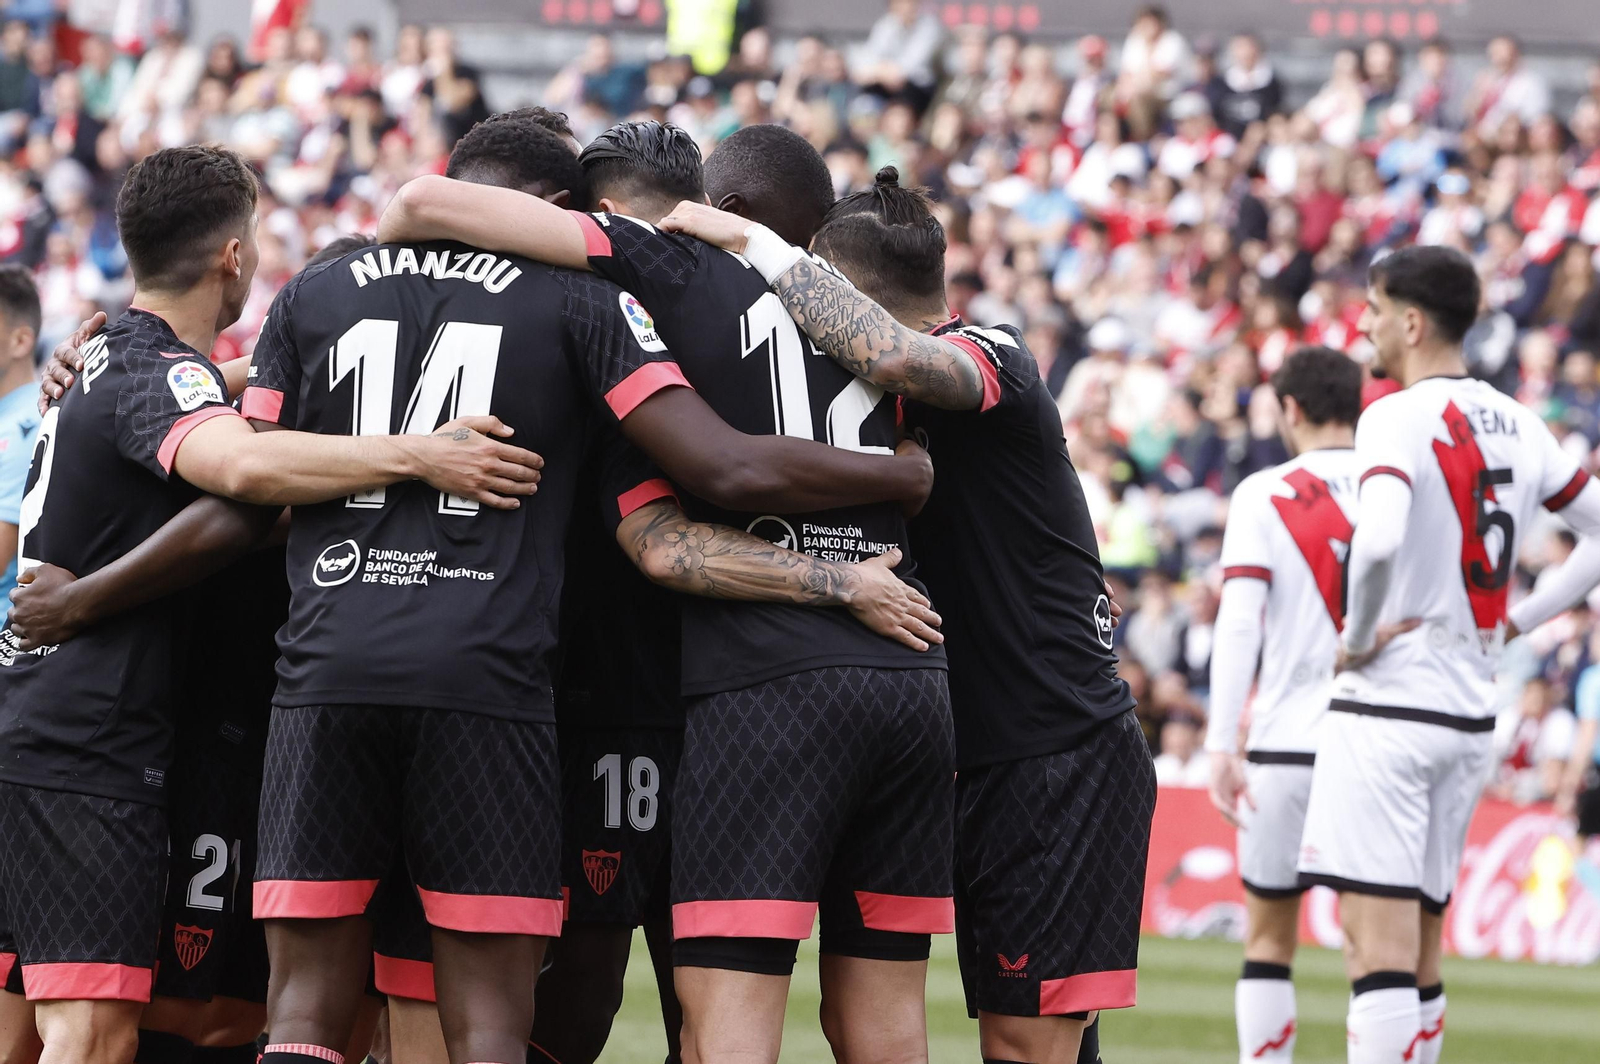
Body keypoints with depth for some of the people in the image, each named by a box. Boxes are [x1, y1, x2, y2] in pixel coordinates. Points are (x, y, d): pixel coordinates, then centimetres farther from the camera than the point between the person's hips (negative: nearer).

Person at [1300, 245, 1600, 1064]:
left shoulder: (1398, 418, -13)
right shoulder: (1515, 423, 10)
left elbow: (1378, 540, -31)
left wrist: (1357, 637, -15)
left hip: (1388, 700, -8)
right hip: (1472, 711, 8)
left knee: (1376, 940, -10)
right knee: (1420, 950, 12)